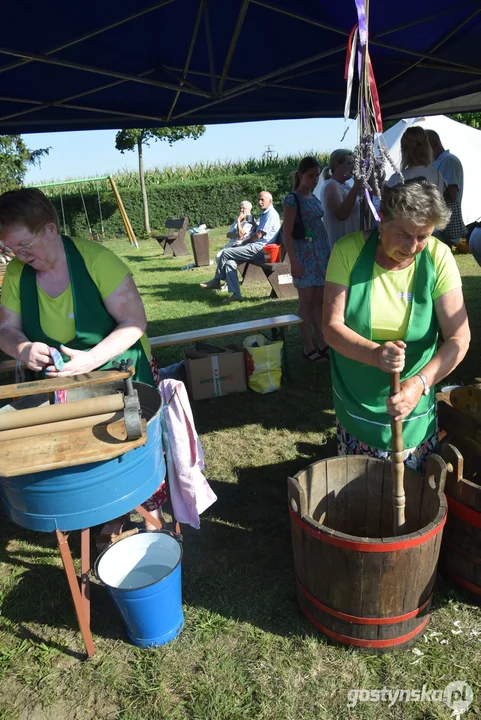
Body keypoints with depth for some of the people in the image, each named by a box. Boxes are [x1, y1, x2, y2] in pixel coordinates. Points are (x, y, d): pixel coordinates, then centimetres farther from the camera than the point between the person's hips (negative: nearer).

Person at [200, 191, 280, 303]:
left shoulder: (271, 214, -9)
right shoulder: (264, 214, 25)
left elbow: (258, 235, -13)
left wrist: (243, 242, 0)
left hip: (259, 249, -10)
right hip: (257, 248, 10)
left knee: (226, 253, -13)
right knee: (230, 262, -7)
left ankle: (216, 281, 2)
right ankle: (235, 293, -12)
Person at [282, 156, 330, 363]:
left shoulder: (314, 198, 14)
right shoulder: (292, 199, -9)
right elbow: (287, 233, -12)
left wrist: (327, 252, 11)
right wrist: (294, 261, -18)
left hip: (321, 252, 7)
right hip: (304, 254, -7)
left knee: (319, 299, 10)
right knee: (306, 301, 0)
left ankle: (323, 344, 17)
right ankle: (308, 347, 8)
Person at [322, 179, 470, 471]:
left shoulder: (438, 257, -14)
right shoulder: (348, 250, -16)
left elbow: (459, 337, -16)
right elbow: (331, 326, -17)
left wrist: (420, 383, -33)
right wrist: (375, 353, -36)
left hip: (414, 406, 1)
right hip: (355, 403, 0)